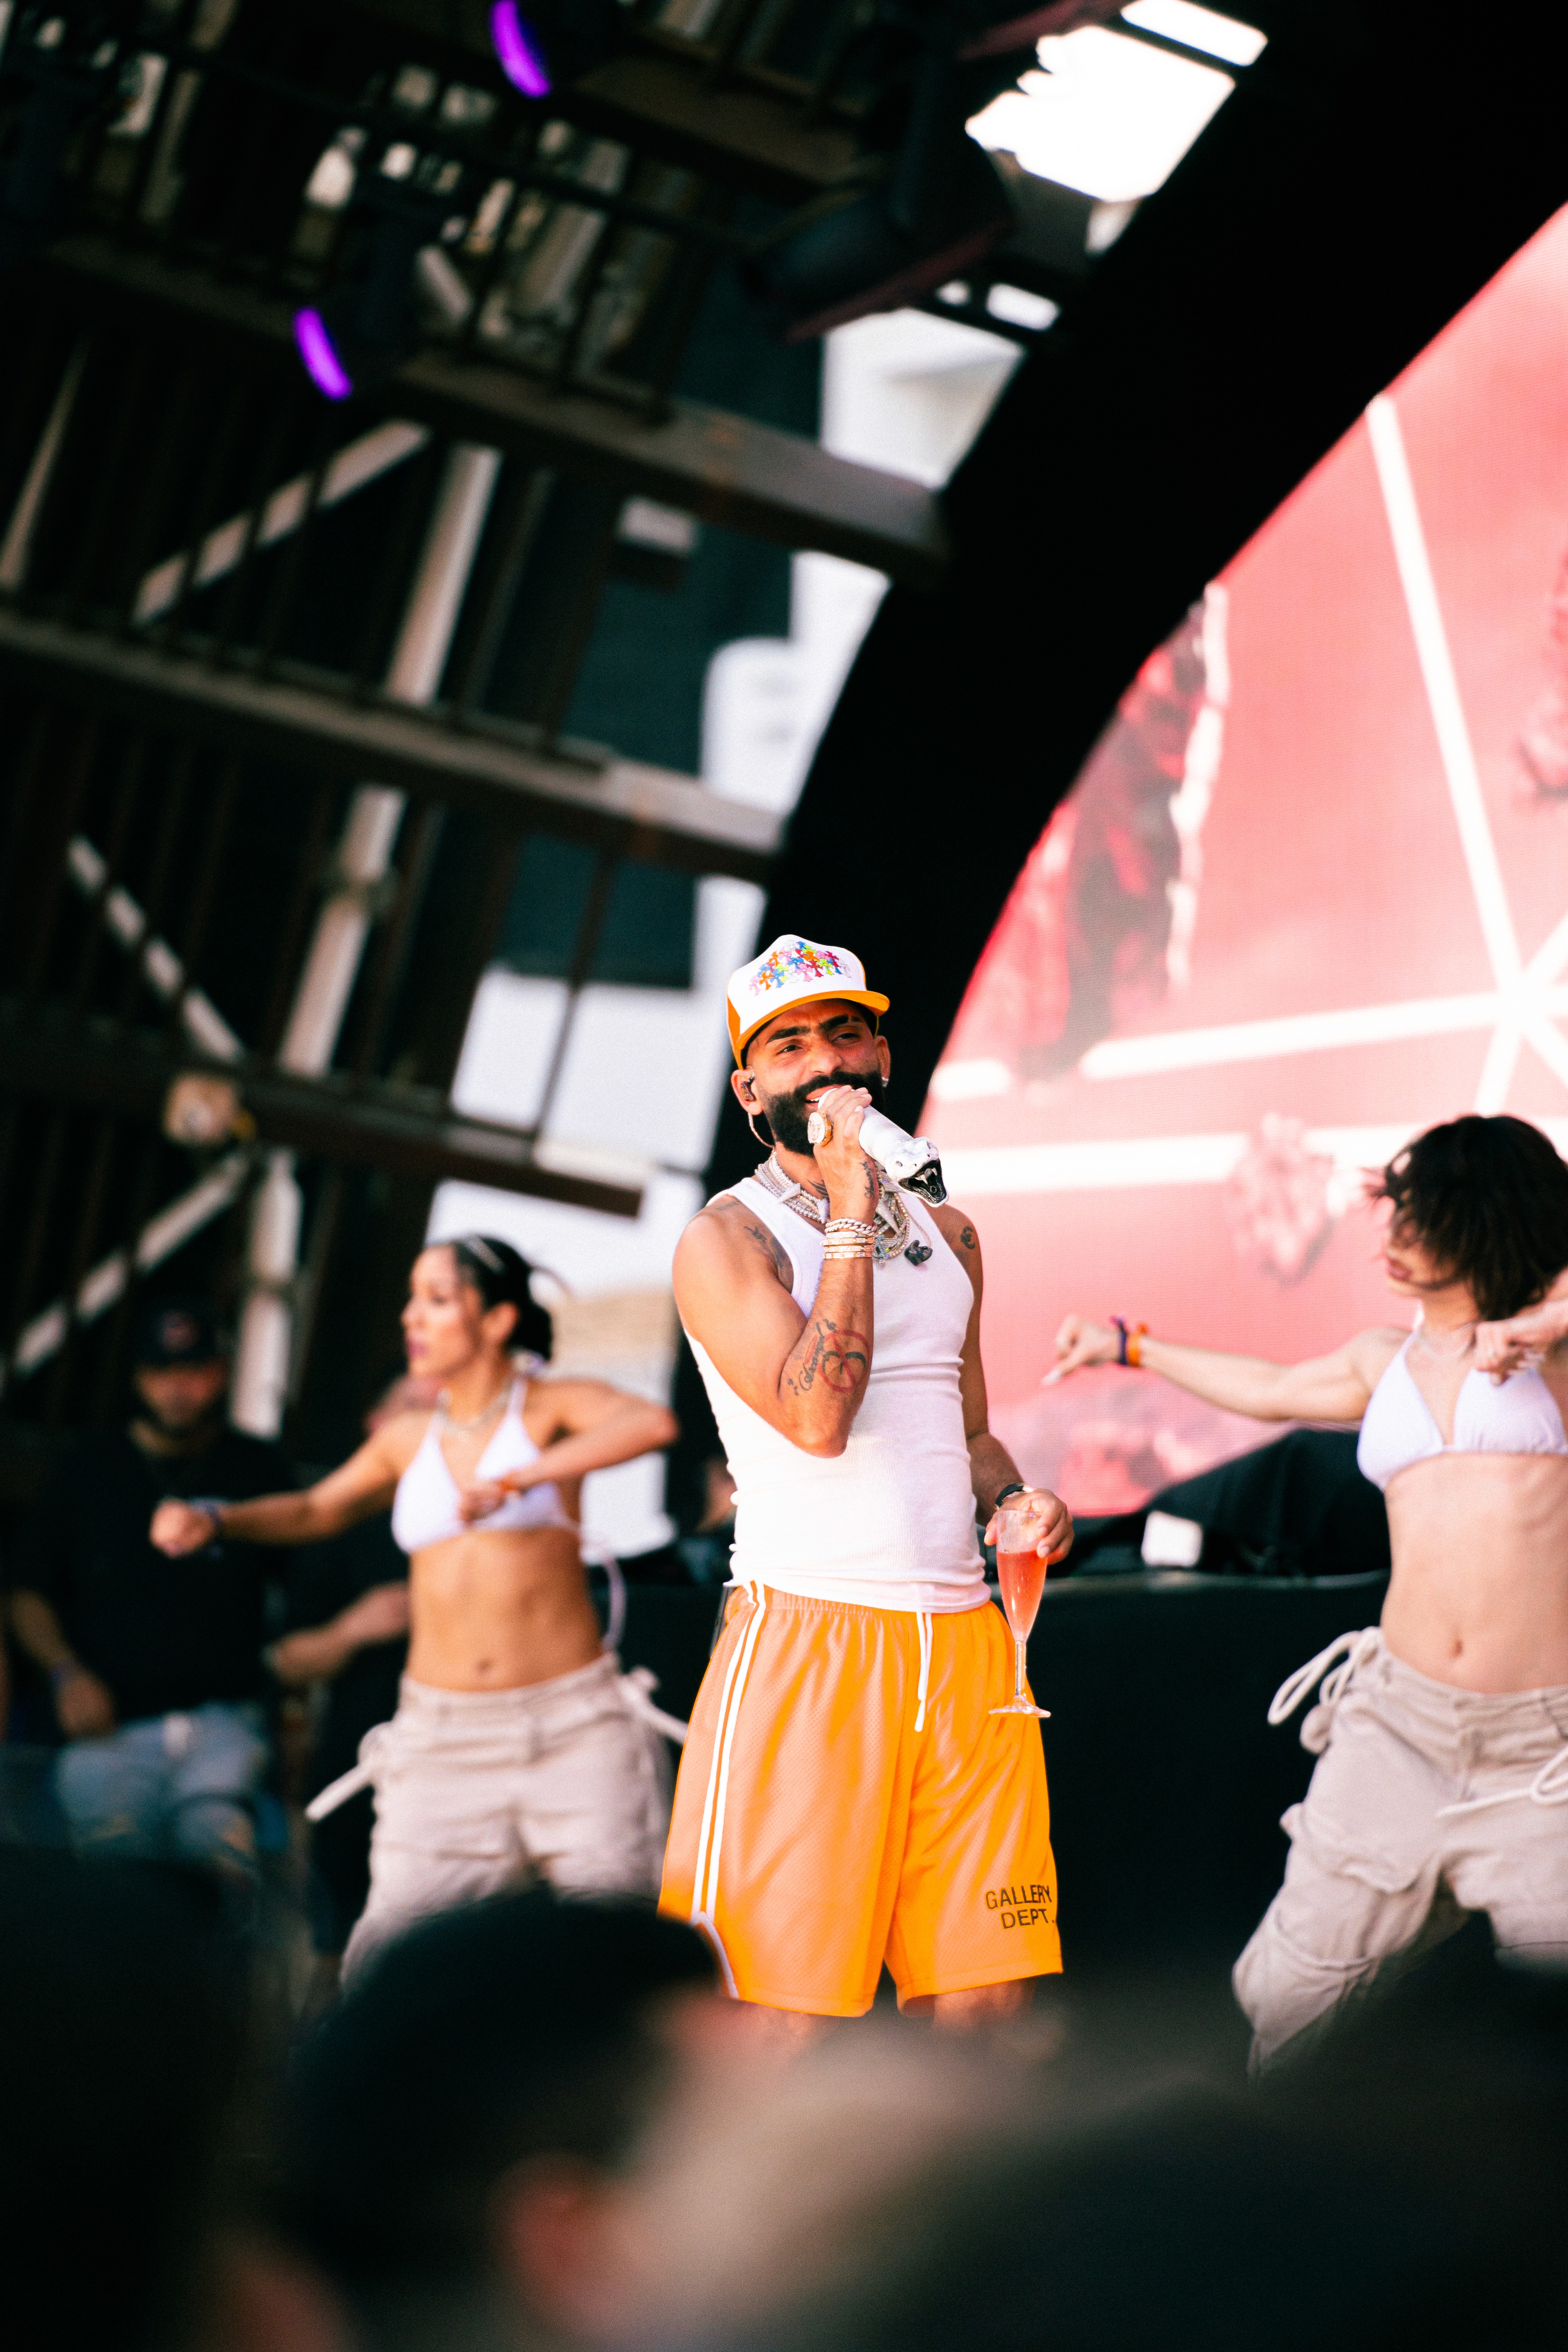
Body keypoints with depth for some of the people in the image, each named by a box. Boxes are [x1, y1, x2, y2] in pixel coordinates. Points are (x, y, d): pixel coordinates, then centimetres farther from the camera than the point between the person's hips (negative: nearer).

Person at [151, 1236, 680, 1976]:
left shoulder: (552, 1407, 0)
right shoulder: (410, 1438, 13)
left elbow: (652, 1423, -22)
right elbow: (319, 1509, 29)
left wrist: (521, 1477, -31)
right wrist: (211, 1519, 12)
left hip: (573, 1726, -3)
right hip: (442, 1738, 3)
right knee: (387, 1963, -7)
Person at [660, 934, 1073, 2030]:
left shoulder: (948, 1233, 18)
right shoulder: (725, 1238, -2)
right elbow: (817, 1418, -16)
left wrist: (1019, 1502, 6)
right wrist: (849, 1211, -13)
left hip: (964, 1640, 6)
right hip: (808, 1639, -6)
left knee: (985, 2002, 3)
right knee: (777, 2014, -6)